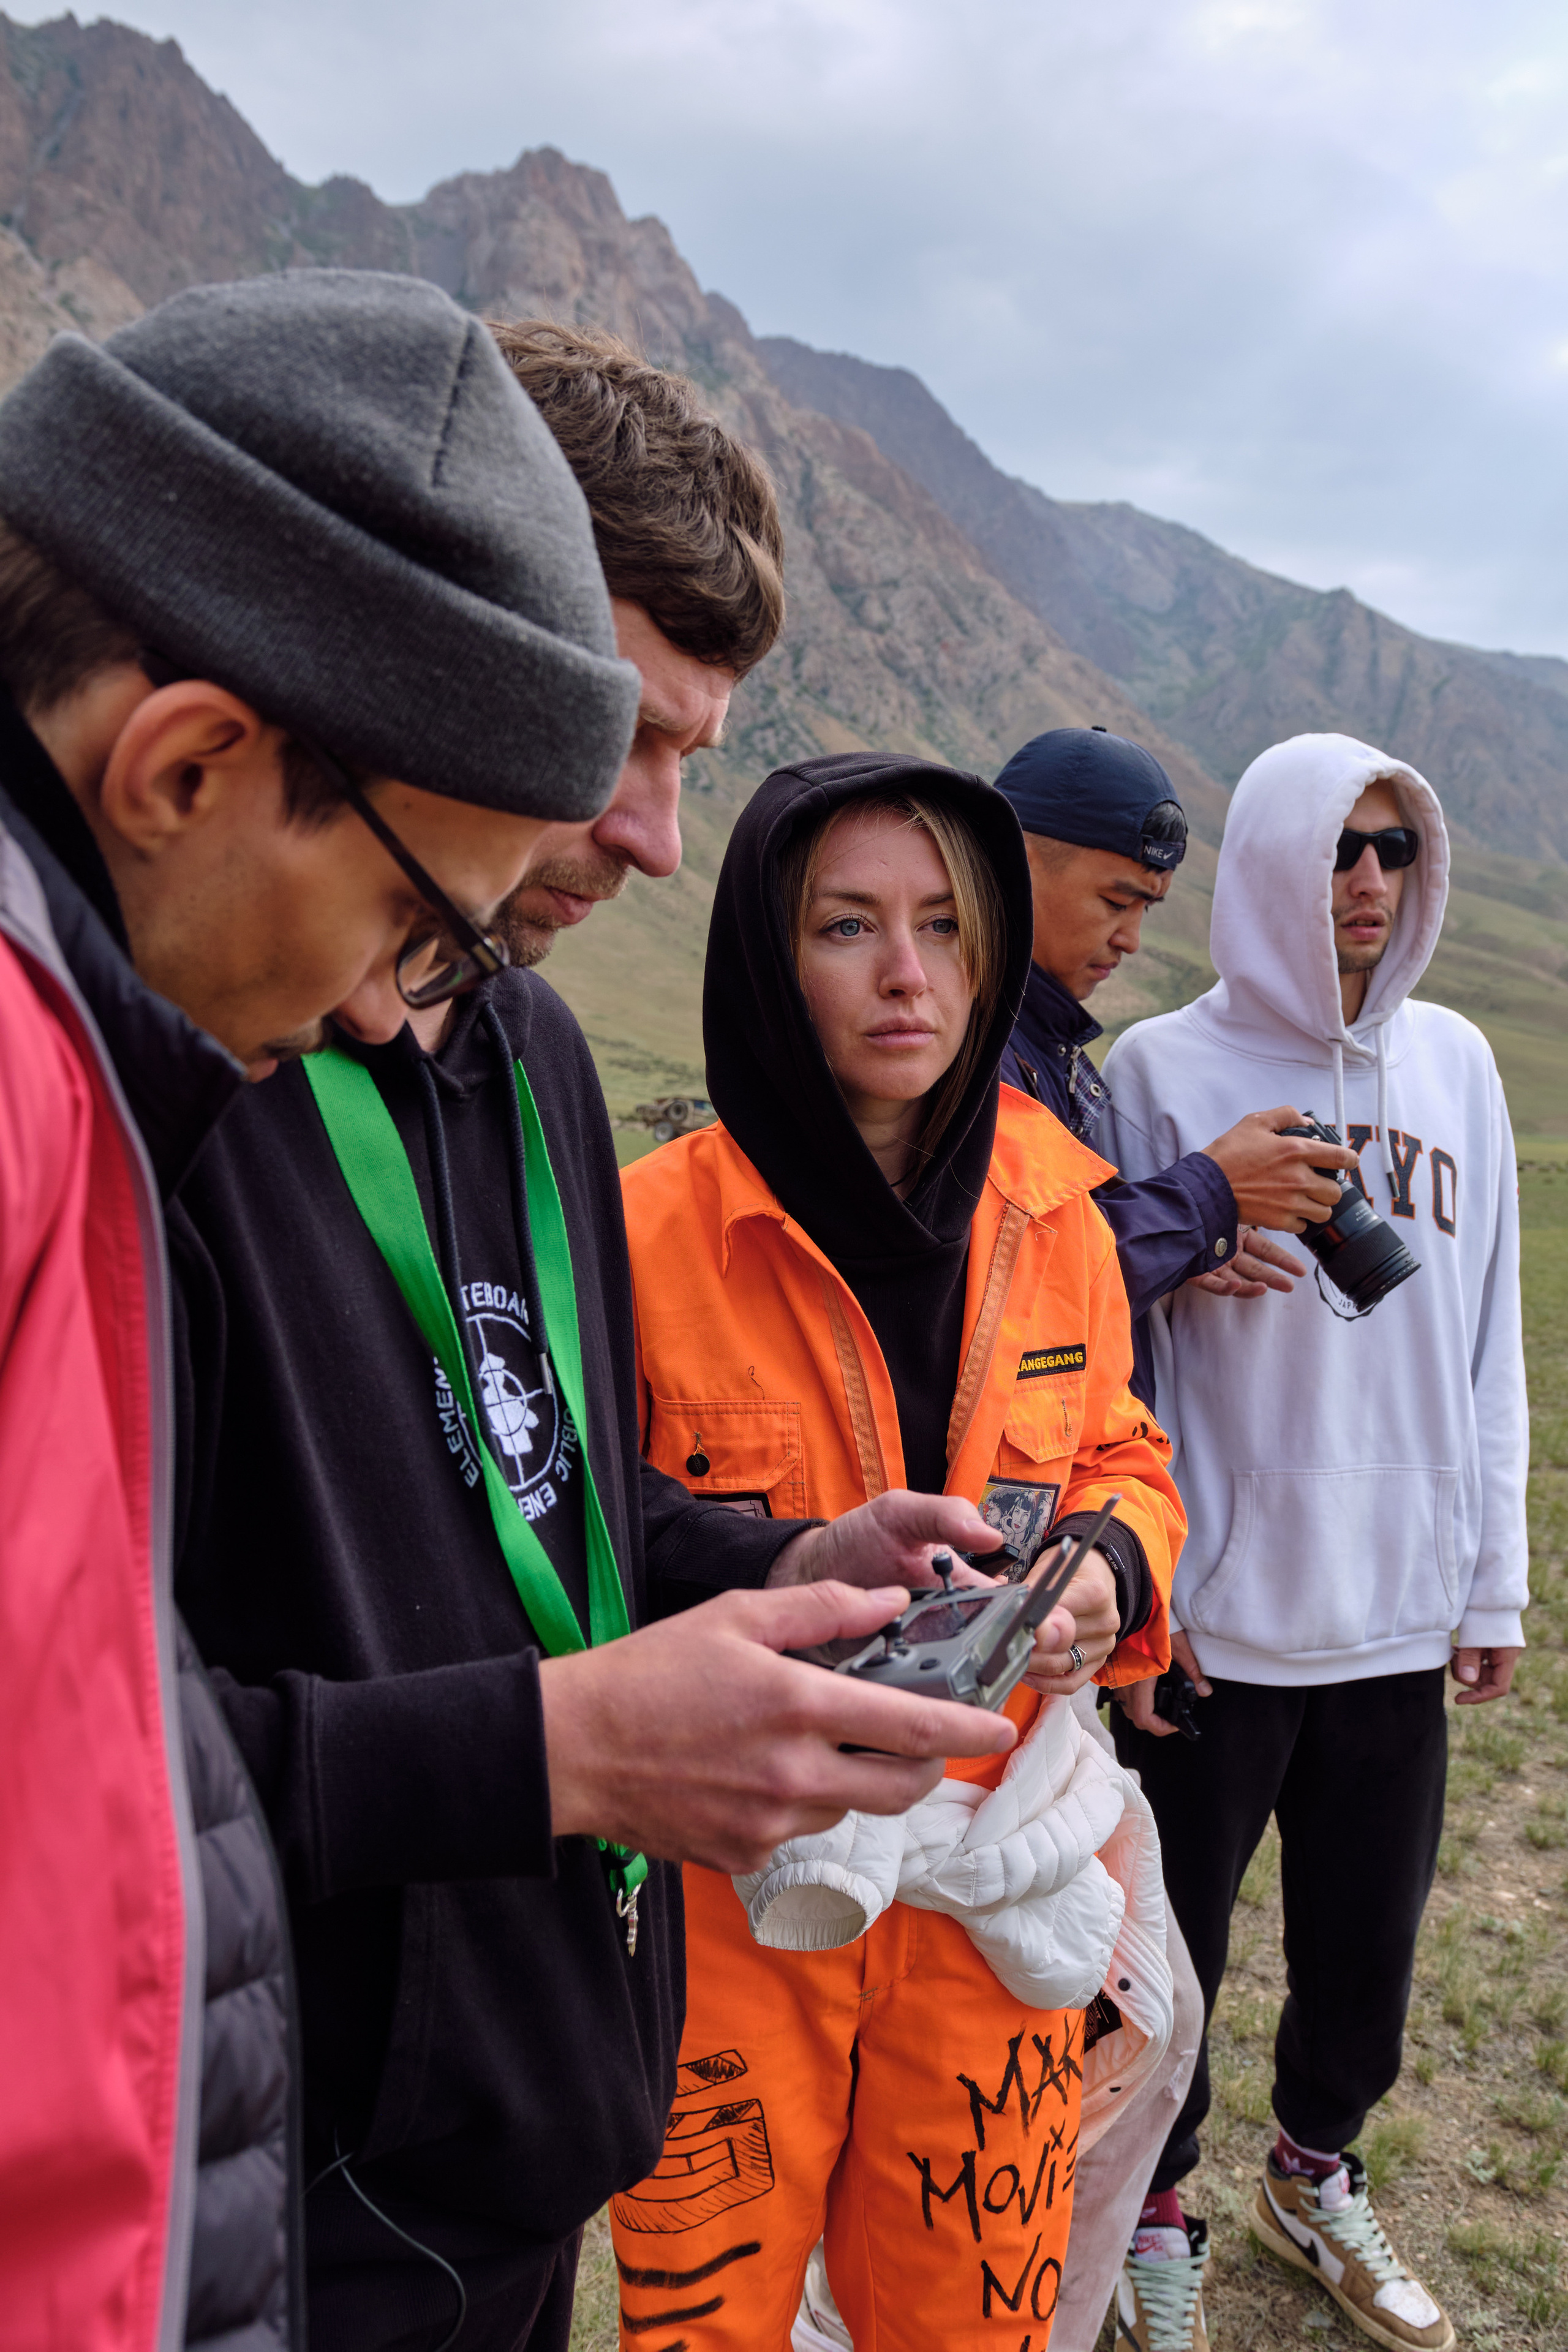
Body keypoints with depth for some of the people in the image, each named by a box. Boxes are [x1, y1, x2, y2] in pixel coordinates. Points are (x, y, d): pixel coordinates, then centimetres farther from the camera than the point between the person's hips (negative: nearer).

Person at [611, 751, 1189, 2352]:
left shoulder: (1056, 1222, -2)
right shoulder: (651, 1230, -15)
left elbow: (1122, 1461, 12)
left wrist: (1112, 1564, -9)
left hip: (998, 1885, 4)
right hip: (728, 1899, -3)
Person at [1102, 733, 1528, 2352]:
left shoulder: (1454, 1063, 4)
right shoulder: (1167, 1068, -8)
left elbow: (1485, 1339, 7)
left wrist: (1492, 1577, 8)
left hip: (1399, 1612, 4)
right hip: (1214, 1613, -4)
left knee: (1366, 1946, 19)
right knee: (1174, 1950, 12)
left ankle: (1314, 2180, 46)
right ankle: (1156, 2218, 37)